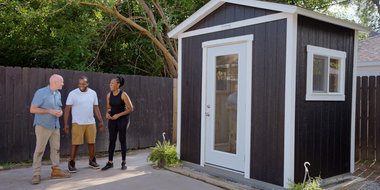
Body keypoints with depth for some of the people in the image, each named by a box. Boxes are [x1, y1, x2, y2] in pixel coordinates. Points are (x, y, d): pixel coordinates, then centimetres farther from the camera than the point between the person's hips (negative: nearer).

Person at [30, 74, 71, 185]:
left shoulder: (58, 94, 11)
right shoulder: (41, 93, -11)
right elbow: (33, 109, -14)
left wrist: (60, 112, -3)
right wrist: (50, 111, -18)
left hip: (55, 125, 7)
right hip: (43, 125, -7)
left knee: (56, 148, 10)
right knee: (39, 150, -4)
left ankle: (56, 171, 19)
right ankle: (36, 175, 3)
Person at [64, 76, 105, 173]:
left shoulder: (93, 93, 6)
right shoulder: (73, 94, -6)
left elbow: (96, 108, 12)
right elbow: (67, 109, -5)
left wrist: (101, 121, 10)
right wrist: (66, 124, -10)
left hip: (91, 123, 4)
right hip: (77, 123, -4)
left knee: (91, 142, 10)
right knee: (75, 143, -4)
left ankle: (92, 161, 26)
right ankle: (71, 164, 8)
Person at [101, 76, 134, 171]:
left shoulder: (123, 95, -14)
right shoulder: (109, 95, 1)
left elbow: (130, 109, -12)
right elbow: (109, 108, 13)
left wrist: (118, 115, -19)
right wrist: (107, 113, -10)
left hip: (123, 118, -4)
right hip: (112, 119, 4)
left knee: (122, 140, 2)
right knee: (112, 140, 4)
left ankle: (123, 162, 13)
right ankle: (110, 162, 10)